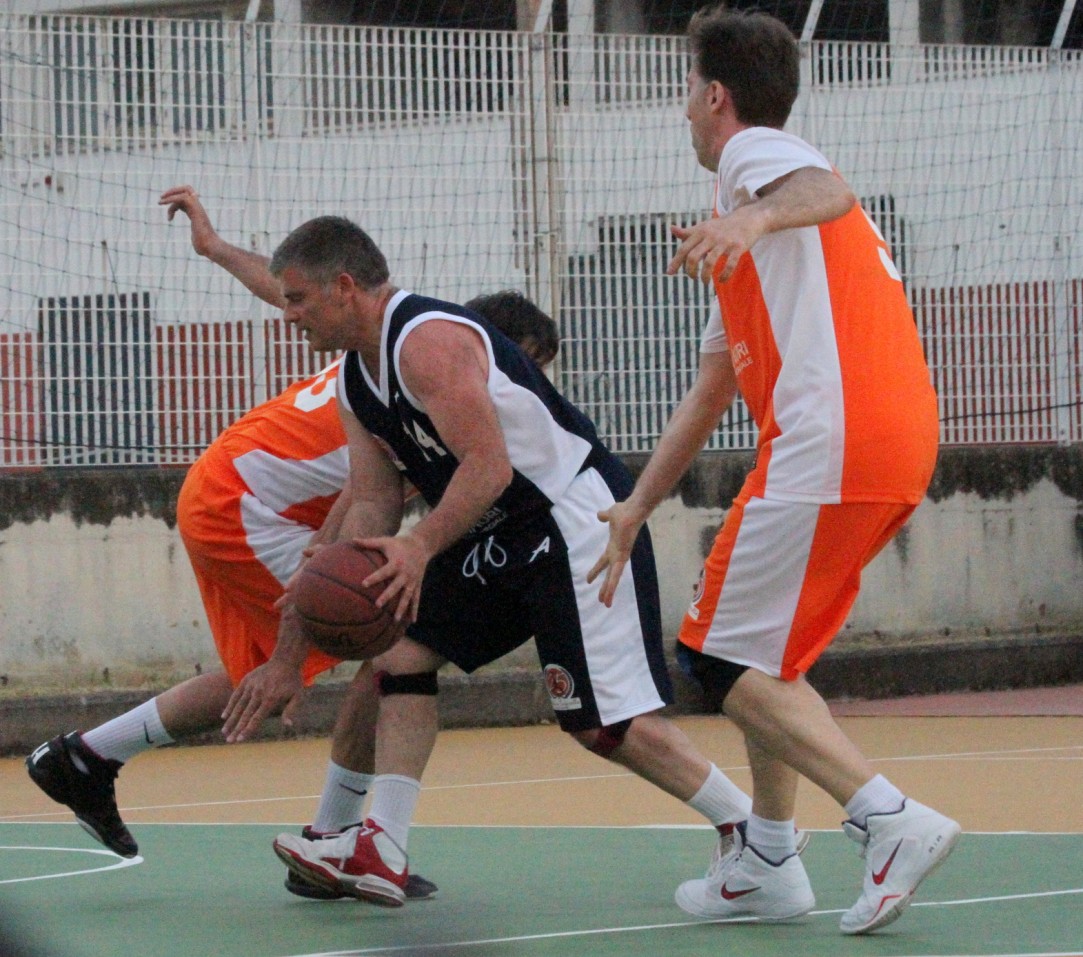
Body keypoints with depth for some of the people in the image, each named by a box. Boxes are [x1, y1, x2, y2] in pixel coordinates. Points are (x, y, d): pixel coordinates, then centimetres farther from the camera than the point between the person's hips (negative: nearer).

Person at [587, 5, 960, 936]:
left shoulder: (755, 153, 2)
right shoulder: (752, 234, 32)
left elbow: (830, 194, -24)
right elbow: (711, 389, 35)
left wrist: (754, 217, -45)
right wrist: (637, 508, 35)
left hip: (830, 440, -9)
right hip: (900, 448, 9)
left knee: (727, 660, -5)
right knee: (767, 649, 22)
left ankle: (890, 818, -18)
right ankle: (768, 863, 21)